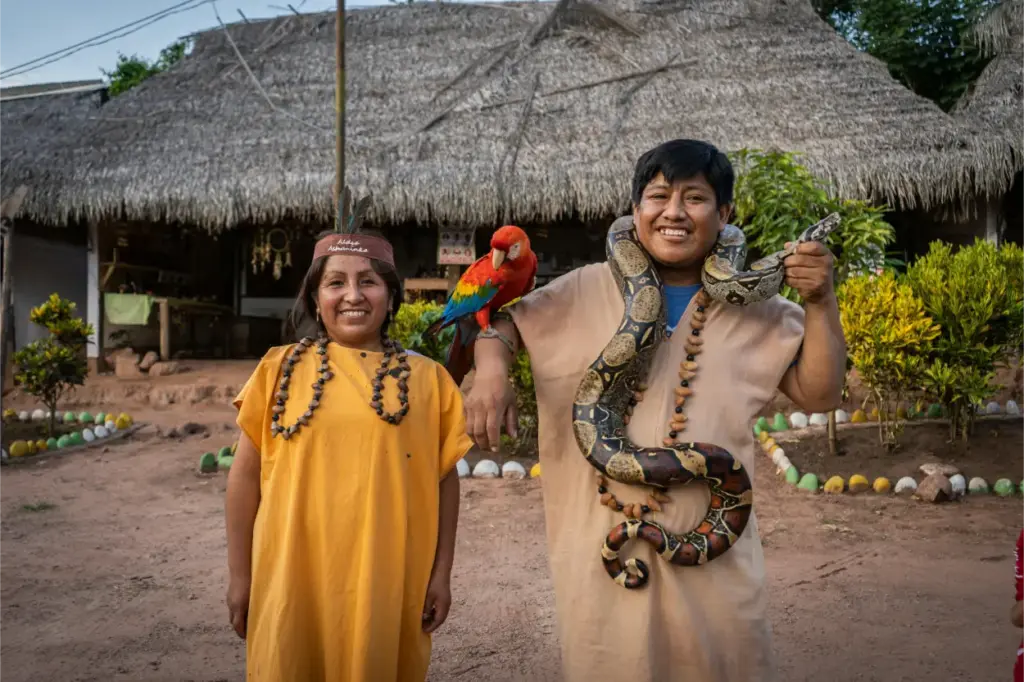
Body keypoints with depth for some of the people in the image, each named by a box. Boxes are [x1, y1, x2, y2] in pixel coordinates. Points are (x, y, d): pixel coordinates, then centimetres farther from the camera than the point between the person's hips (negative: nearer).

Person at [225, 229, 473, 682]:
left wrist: (441, 573, 4)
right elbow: (246, 475, 4)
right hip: (293, 576, 0)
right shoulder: (281, 369, 0)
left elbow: (445, 480, 5)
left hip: (390, 578, 1)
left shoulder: (427, 378, 1)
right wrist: (239, 574, 4)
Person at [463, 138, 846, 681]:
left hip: (712, 546, 1)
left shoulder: (755, 309, 3)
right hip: (601, 540, 0)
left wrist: (820, 303, -9)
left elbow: (819, 394, 3)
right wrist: (492, 372, -13)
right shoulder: (588, 290, -1)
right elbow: (504, 321, 8)